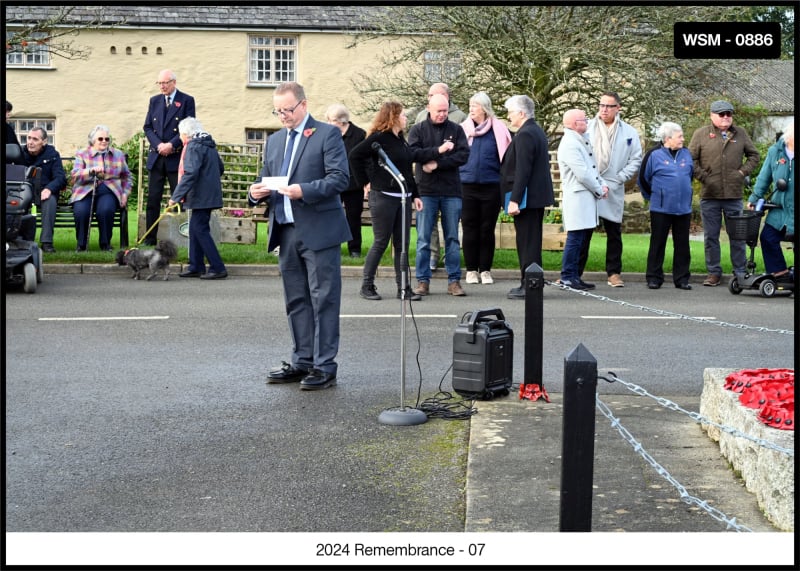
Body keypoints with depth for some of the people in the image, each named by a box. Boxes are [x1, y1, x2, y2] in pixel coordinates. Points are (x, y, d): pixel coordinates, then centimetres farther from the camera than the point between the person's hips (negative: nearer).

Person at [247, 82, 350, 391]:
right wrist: (257, 192, -1)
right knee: (296, 301, 12)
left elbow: (340, 178, -11)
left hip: (319, 231, -7)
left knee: (323, 300, -2)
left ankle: (324, 366, 2)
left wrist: (304, 190, -23)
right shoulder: (274, 141, 18)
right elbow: (267, 181, 22)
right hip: (286, 232, 7)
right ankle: (302, 362, 20)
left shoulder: (328, 134, -3)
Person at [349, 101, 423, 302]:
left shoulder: (401, 139, 15)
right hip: (383, 196, -7)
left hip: (403, 197, 7)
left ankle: (403, 287, 10)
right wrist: (364, 183, -13)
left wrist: (415, 195, 14)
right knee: (381, 242, -2)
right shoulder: (379, 138, -9)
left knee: (402, 244, 6)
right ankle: (367, 286, 9)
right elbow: (355, 155, -16)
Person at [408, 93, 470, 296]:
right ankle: (423, 281, 6)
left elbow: (464, 155, -5)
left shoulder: (456, 129, 7)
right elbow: (413, 153, -10)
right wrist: (438, 150, -18)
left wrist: (437, 164, -12)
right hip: (426, 191, -1)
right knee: (423, 239, 1)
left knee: (452, 238, 5)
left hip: (451, 191, 1)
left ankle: (454, 281, 10)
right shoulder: (418, 130, 5)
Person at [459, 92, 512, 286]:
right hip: (467, 186, 1)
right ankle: (471, 270, 12)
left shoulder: (498, 129, 0)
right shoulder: (463, 129, 5)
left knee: (487, 230, 5)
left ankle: (485, 270, 14)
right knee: (470, 229, 4)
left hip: (491, 187, -1)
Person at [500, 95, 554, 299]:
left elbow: (522, 171, -22)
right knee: (532, 242, 15)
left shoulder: (524, 135, -17)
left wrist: (514, 200, -22)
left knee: (527, 242, -6)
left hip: (527, 197, -10)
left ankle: (528, 286, -3)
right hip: (538, 195, 10)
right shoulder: (538, 132, 15)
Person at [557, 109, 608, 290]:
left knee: (580, 238, 11)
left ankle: (573, 276, 15)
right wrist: (599, 191, -7)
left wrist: (603, 185, 6)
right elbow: (583, 174, -17)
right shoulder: (570, 144, -15)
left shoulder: (582, 141, 17)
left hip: (586, 197, 10)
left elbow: (592, 168, 21)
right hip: (577, 198, -10)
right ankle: (568, 277, -3)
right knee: (575, 238, -8)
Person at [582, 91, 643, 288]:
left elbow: (636, 160, 5)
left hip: (613, 191, 1)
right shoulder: (587, 127, 4)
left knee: (614, 233, 7)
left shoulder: (629, 132, 5)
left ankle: (614, 272, 15)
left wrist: (618, 179, -6)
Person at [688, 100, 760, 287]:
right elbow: (691, 159, 2)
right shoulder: (701, 134, 2)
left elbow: (754, 155, 17)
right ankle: (714, 272, 14)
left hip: (734, 194, 1)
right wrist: (703, 177, -7)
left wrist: (743, 172, 3)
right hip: (709, 195, -1)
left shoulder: (740, 134, 8)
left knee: (737, 236, 6)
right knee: (711, 237, 5)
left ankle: (740, 272, 14)